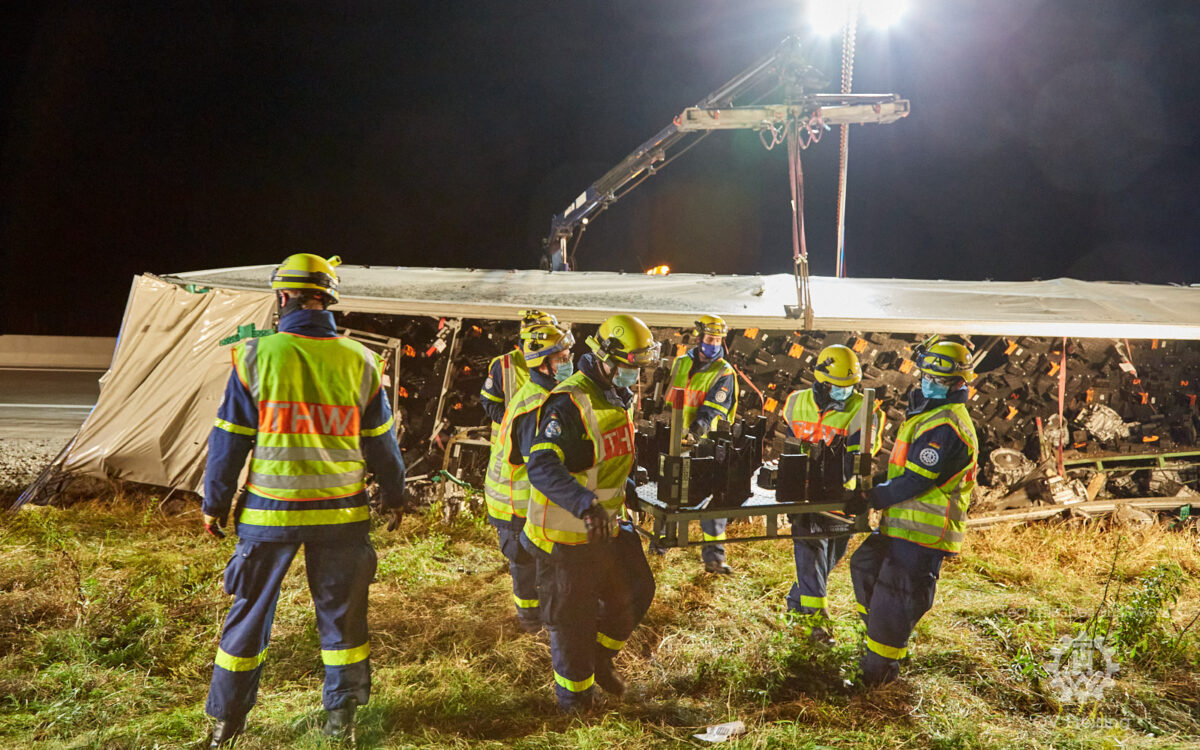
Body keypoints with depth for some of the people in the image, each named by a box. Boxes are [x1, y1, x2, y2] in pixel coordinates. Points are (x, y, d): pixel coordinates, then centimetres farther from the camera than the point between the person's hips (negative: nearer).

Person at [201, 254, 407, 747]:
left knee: (250, 610, 12)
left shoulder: (256, 355, -7)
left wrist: (215, 504, 7)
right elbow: (381, 442, 6)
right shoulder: (360, 362, -2)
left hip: (269, 510, -1)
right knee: (341, 612, 14)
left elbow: (229, 439, -4)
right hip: (340, 512, 1)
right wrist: (394, 495, 20)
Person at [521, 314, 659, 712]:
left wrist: (628, 487, 10)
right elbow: (541, 467, -35)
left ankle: (600, 658, 41)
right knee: (573, 617, 6)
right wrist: (586, 503, -47)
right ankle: (576, 700, 26)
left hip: (607, 526, 9)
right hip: (567, 534, -8)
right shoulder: (569, 403, -24)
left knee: (635, 592, 17)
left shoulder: (620, 397, 7)